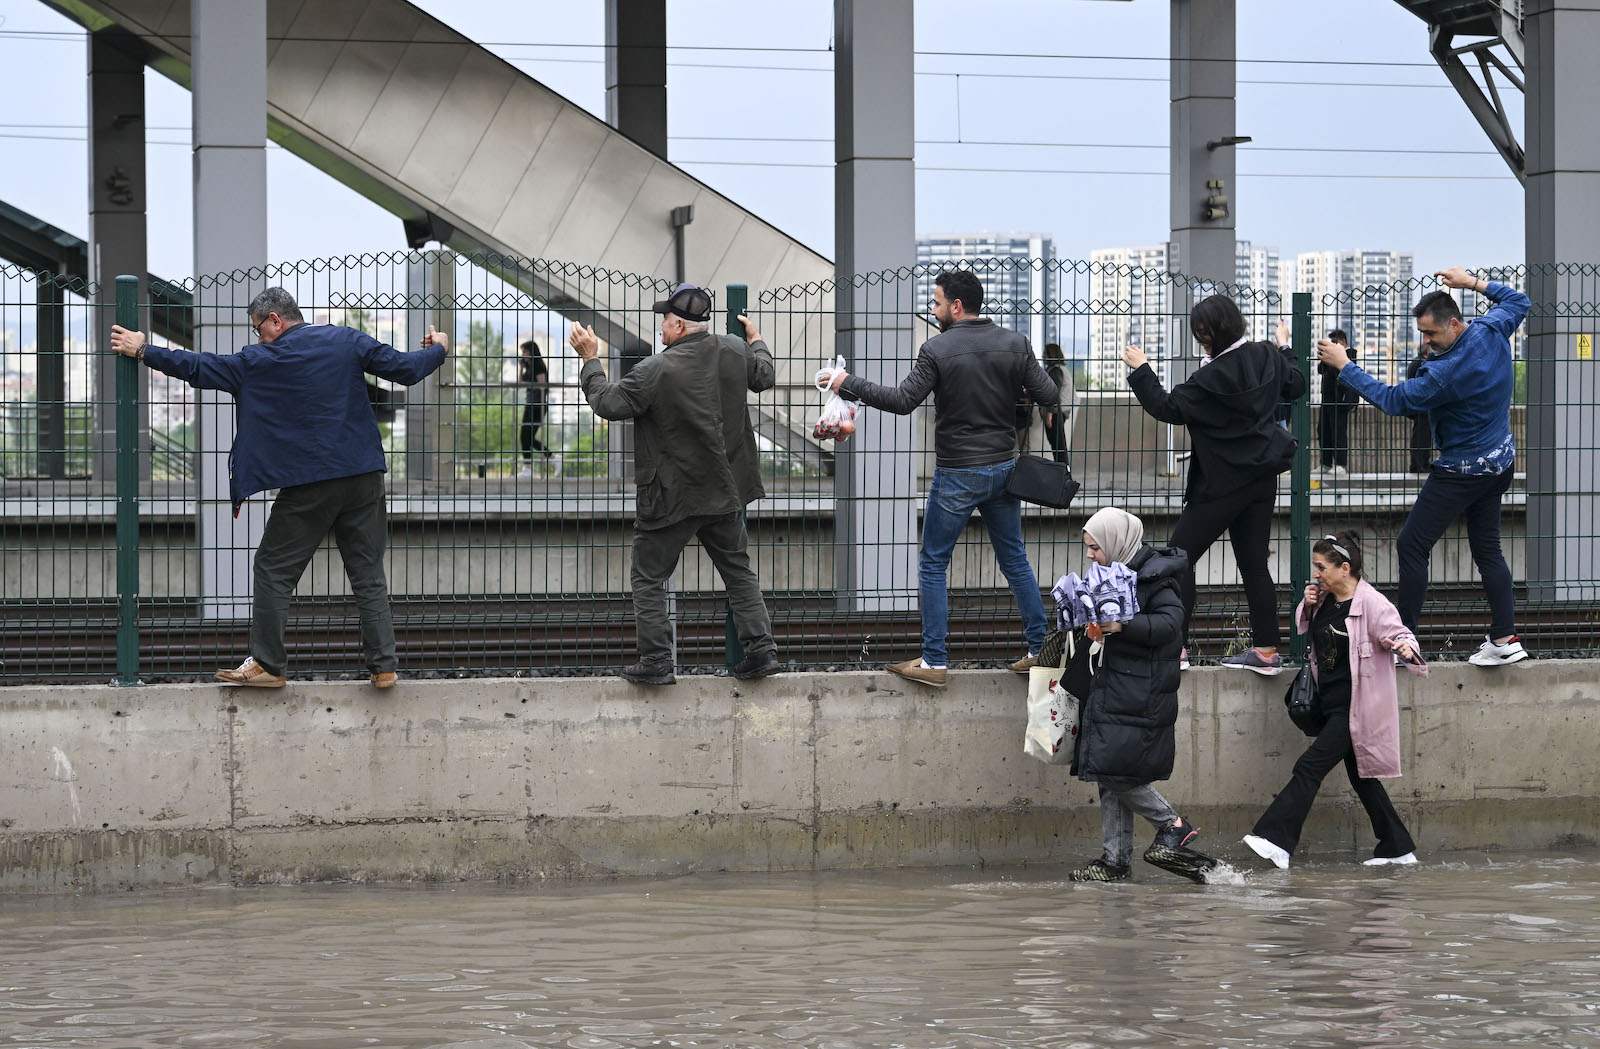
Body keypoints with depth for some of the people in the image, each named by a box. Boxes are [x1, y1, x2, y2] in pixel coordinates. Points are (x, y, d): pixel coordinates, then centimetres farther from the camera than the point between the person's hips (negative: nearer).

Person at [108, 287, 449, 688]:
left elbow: (200, 369, 2)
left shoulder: (261, 360, -2)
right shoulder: (348, 342, 5)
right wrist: (437, 350, 26)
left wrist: (144, 351, 11)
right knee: (368, 572, 8)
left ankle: (268, 665, 6)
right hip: (362, 477, 4)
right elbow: (404, 368, 6)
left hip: (306, 485, -4)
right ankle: (383, 665, 4)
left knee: (274, 570, 7)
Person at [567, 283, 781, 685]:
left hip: (671, 497, -6)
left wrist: (590, 360, 1)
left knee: (649, 578, 6)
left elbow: (608, 403, -11)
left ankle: (656, 662, 2)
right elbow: (765, 377, 18)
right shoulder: (733, 353, -2)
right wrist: (756, 341, 37)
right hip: (725, 492, 6)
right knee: (739, 571, 16)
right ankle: (761, 648, 10)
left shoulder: (655, 371, -20)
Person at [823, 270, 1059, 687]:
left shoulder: (938, 349, -13)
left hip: (956, 476, -5)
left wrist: (849, 384, -8)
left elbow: (902, 401, -17)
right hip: (1003, 469, 5)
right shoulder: (1014, 344, -1)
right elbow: (1049, 396, -3)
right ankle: (1040, 648, 15)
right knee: (1014, 559, 16)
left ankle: (934, 661, 4)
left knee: (932, 566, 5)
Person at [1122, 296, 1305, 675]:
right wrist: (1284, 348, 36)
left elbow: (1169, 408, -15)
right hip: (1262, 479, 8)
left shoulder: (1212, 377, -21)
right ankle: (1266, 650, 9)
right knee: (1254, 564, 11)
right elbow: (1295, 385, 20)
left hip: (1222, 484, -8)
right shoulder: (1266, 358, 1)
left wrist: (1140, 371, -8)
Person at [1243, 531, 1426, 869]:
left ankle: (1275, 840, -17)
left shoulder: (1371, 603, -16)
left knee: (1310, 768, -14)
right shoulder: (1324, 599, 8)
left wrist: (1406, 648, -42)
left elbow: (1398, 633, -18)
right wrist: (1307, 606, 1)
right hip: (1332, 705, 9)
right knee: (1360, 777, 14)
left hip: (1355, 708, -9)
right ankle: (1397, 848, 23)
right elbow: (1305, 630, 23)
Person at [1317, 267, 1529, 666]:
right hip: (1501, 462, 9)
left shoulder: (1445, 372, -29)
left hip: (1462, 473, -9)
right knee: (1487, 550, 13)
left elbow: (1392, 400, -20)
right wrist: (1473, 282, 15)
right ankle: (1505, 639, 11)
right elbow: (1518, 301, 15)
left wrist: (1344, 365, -15)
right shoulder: (1492, 332, -7)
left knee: (1412, 546, -3)